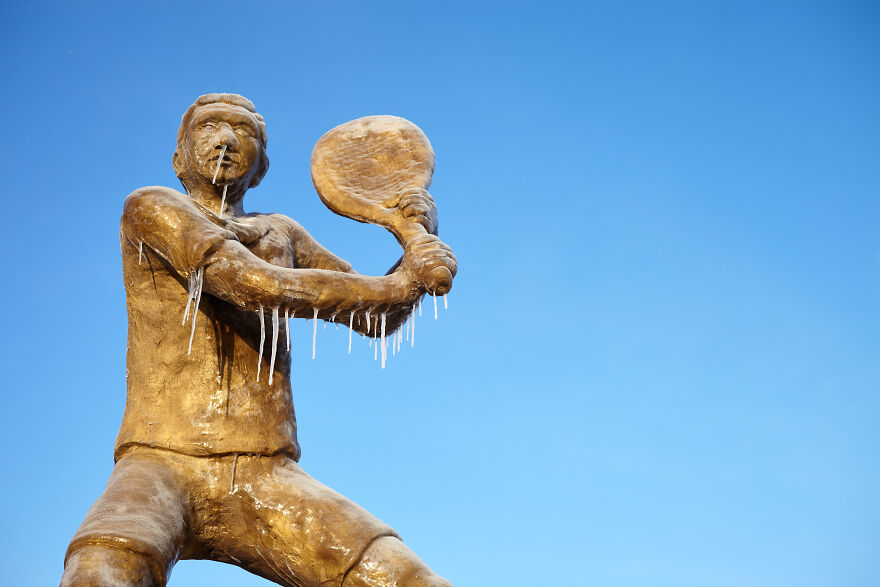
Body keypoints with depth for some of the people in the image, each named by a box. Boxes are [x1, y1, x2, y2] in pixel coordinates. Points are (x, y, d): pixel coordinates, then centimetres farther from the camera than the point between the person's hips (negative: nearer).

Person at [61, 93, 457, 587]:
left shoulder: (281, 234, 22)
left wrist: (420, 239, 10)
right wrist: (397, 284, -7)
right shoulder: (150, 208, 5)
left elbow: (377, 316, 28)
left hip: (268, 482, 4)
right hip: (161, 468, -4)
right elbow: (259, 286, -11)